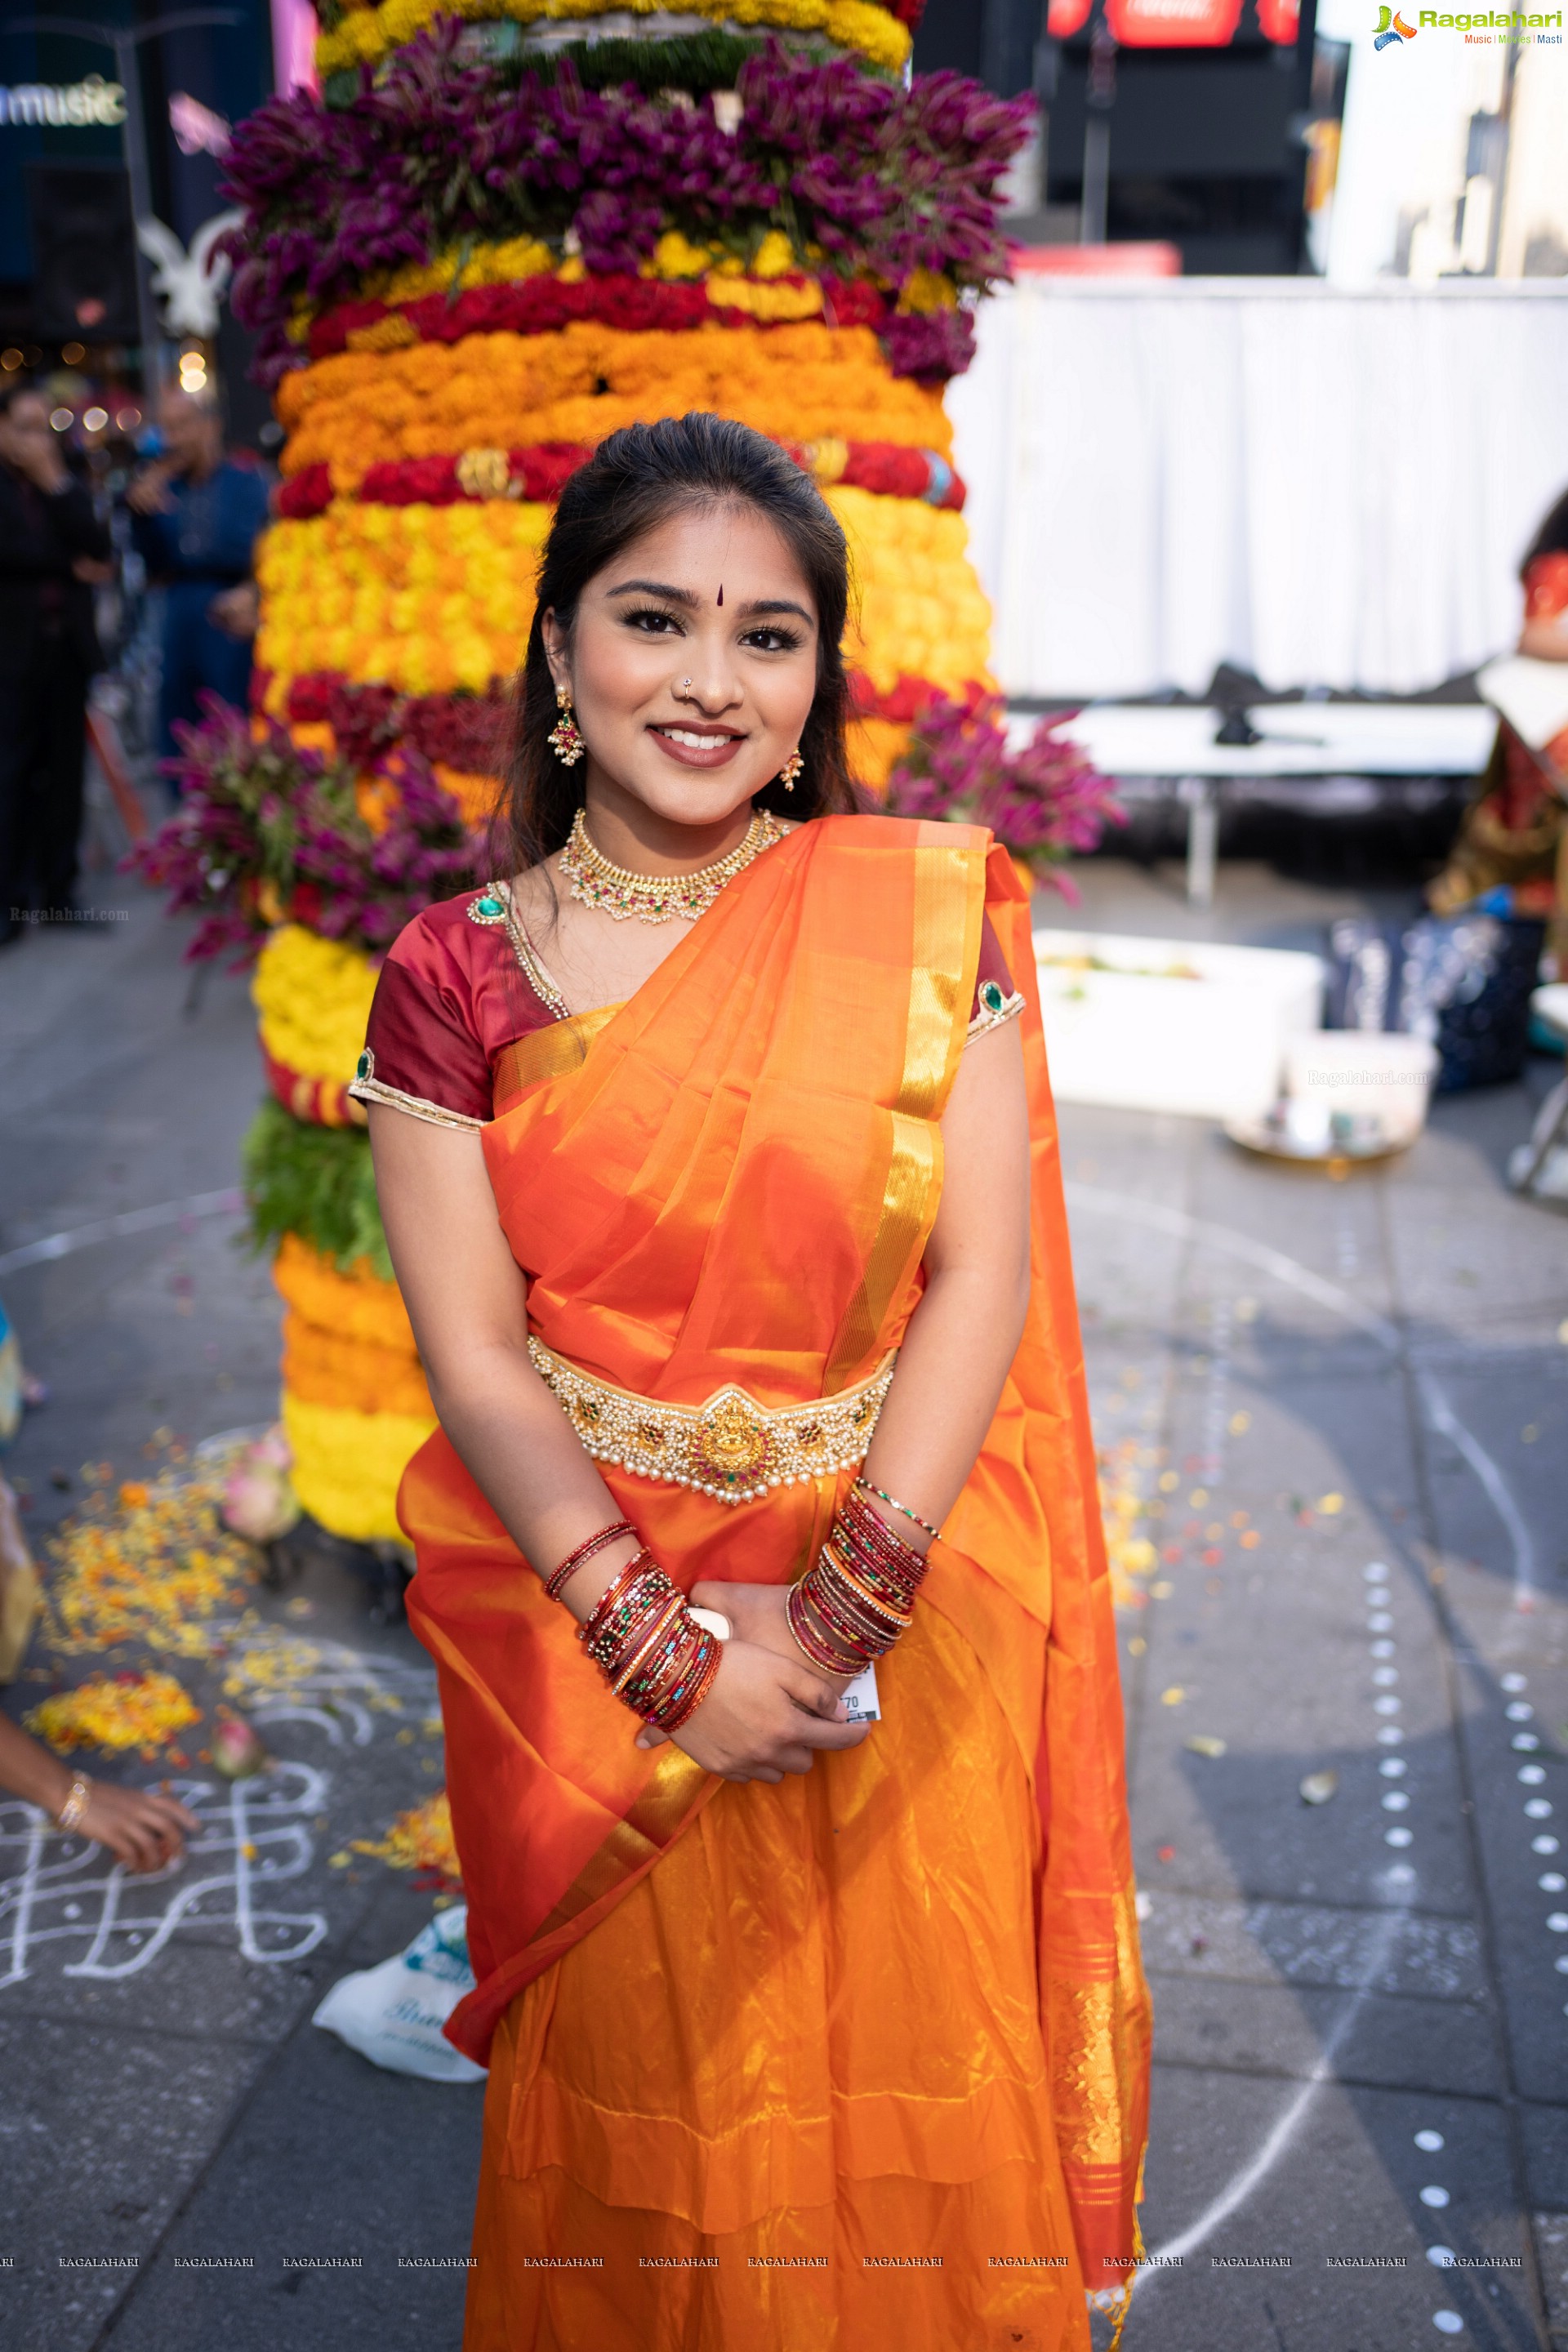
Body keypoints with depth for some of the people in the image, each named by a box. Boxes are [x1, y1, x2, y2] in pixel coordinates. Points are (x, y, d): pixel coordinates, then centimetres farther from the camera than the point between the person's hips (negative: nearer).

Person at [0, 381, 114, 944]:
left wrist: (57, 483, -6)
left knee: (64, 772, 5)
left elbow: (97, 548, -2)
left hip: (68, 645, 4)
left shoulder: (68, 488, 14)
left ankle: (58, 890, 10)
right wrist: (70, 566, -4)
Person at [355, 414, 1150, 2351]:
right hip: (596, 1624, 0)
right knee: (649, 2113, 18)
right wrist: (664, 1639, -17)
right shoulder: (453, 975, -6)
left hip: (903, 1609, 0)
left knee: (910, 2094, 17)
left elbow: (983, 1273, -10)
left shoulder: (928, 909, -6)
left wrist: (843, 1604, -16)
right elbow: (472, 1355, -9)